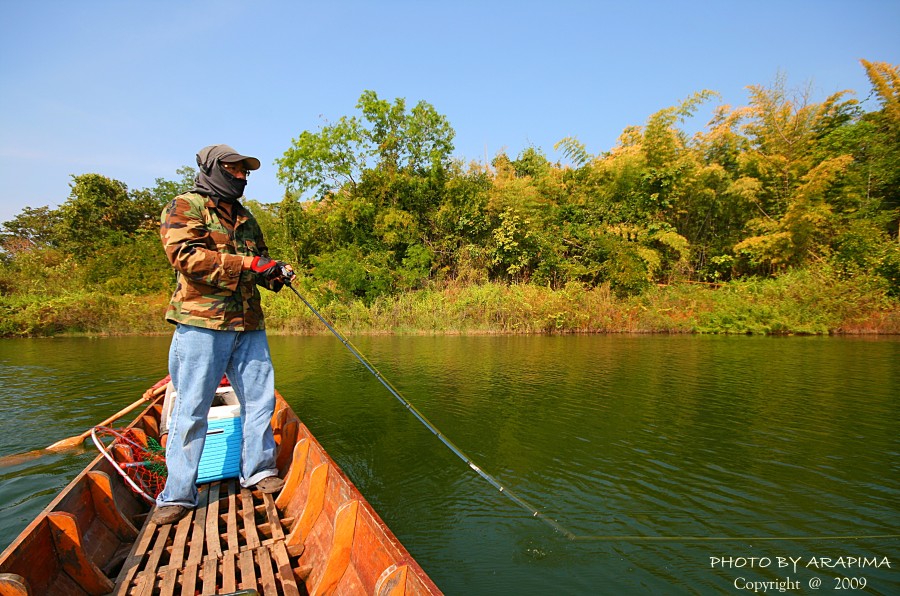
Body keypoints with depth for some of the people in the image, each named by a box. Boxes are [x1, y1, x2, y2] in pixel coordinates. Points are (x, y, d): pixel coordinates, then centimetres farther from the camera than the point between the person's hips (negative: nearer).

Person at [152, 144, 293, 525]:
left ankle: (259, 471, 24)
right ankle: (178, 494, 10)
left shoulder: (245, 218, 23)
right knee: (192, 408, -2)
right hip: (202, 321, -6)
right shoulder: (186, 207, 2)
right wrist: (245, 263, -18)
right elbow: (185, 255, -14)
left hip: (248, 324, 7)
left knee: (260, 398, 8)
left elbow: (259, 259, 26)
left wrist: (274, 273, 2)